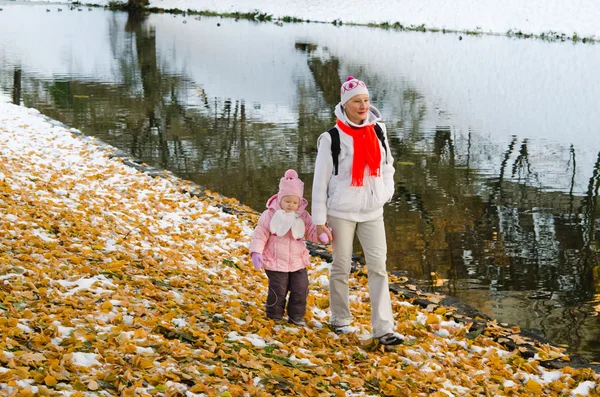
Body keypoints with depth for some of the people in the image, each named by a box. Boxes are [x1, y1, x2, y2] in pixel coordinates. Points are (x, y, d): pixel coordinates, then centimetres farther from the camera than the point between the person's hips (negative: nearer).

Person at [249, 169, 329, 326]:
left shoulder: (303, 216, 0)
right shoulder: (270, 215, -10)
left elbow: (312, 231, 2)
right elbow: (260, 235, -7)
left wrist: (321, 234, -22)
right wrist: (256, 252, -18)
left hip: (298, 263, 4)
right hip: (276, 263, -3)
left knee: (300, 290, 6)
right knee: (278, 292, 2)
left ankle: (296, 316, 23)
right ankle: (275, 317, 22)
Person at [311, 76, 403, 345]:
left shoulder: (377, 131, 3)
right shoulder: (333, 138, -10)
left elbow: (387, 164, 19)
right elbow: (320, 180, -7)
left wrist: (386, 192, 3)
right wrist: (319, 221, -9)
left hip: (372, 212, 4)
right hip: (341, 212, -3)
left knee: (378, 267, -4)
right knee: (341, 268, 6)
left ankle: (383, 328, -5)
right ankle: (341, 319, 24)